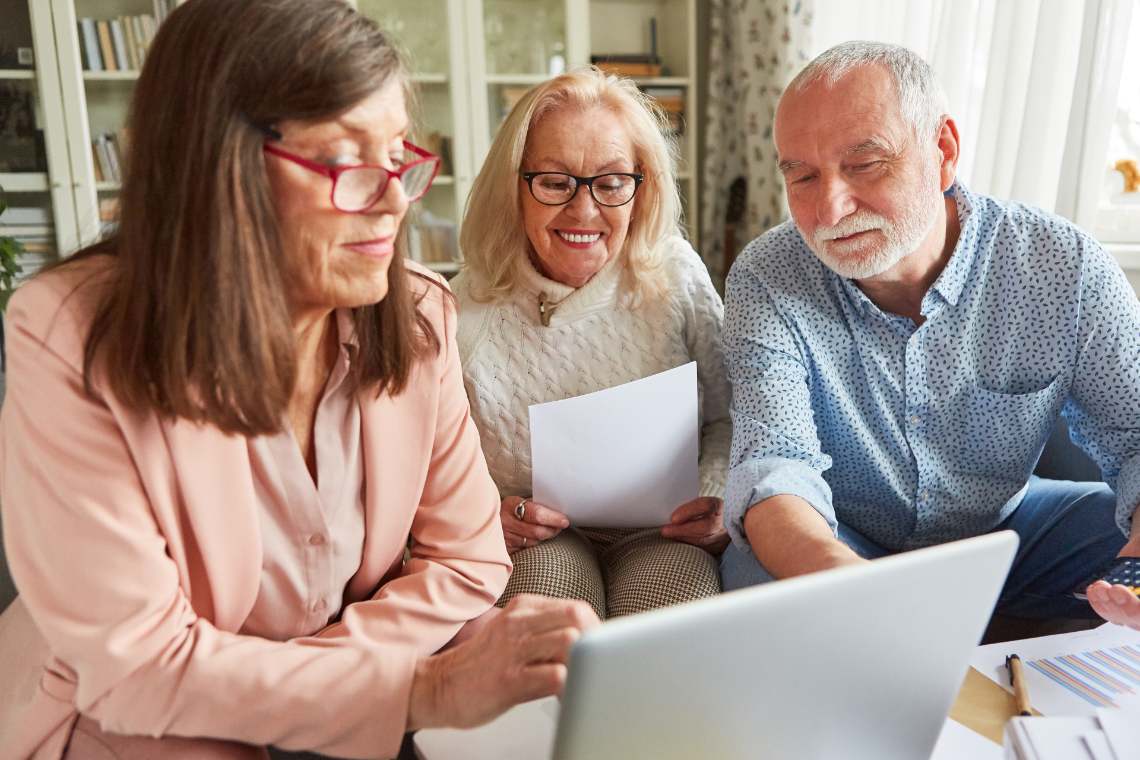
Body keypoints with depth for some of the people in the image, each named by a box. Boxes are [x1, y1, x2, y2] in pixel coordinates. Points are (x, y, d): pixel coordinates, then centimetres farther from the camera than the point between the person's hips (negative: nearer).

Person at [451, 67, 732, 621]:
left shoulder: (676, 277, -3)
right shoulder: (466, 308, -7)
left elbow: (727, 419, 6)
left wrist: (721, 497, -12)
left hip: (661, 536, 1)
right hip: (531, 545, -1)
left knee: (673, 583, -31)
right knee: (549, 574, -33)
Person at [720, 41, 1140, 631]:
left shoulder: (1065, 267, -13)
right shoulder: (766, 279, -19)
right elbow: (774, 459, -28)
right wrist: (839, 576, -51)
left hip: (1007, 528, 3)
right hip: (839, 539, -2)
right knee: (755, 573, -33)